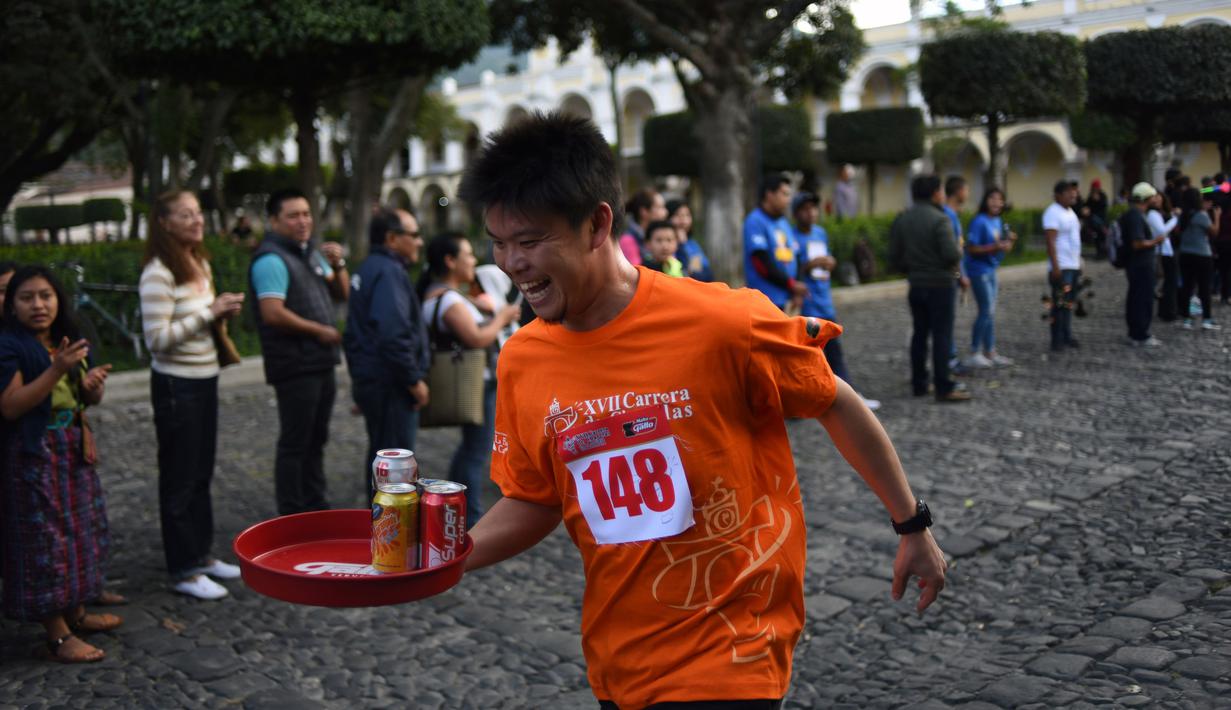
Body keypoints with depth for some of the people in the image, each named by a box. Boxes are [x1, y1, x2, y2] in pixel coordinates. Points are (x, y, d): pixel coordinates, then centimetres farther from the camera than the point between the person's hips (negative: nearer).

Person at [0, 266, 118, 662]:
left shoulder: (70, 342, 9)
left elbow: (90, 401, 16)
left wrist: (94, 385, -8)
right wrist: (57, 370, -29)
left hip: (74, 452, 8)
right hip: (34, 457, -7)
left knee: (79, 531, 15)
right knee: (46, 540, -2)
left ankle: (75, 614, 31)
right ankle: (57, 635, 5)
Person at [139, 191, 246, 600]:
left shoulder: (200, 263, 9)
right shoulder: (158, 272, -17)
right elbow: (157, 339, -22)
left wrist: (222, 313, 0)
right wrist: (209, 312, -22)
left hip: (205, 379, 8)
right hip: (176, 384, -8)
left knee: (202, 474, 17)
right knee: (179, 479, 2)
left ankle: (202, 554, 30)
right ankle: (183, 571, 12)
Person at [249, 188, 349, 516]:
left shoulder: (311, 253, 15)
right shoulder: (271, 259, -15)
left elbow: (341, 294, 20)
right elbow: (273, 313, -24)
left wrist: (338, 265, 0)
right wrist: (321, 331, -15)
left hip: (321, 363, 9)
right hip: (295, 366, -9)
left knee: (316, 439, 17)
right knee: (295, 443, -2)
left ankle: (315, 506, 29)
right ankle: (292, 516, 8)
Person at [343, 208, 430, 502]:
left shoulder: (367, 269, 16)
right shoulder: (388, 272, -17)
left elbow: (356, 331, 24)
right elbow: (394, 335, -26)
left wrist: (358, 370, 28)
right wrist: (414, 380, -18)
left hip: (369, 377, 10)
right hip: (390, 383, -10)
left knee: (381, 452, 19)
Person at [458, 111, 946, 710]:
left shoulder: (721, 324, -20)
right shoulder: (521, 362, -6)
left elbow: (836, 406, -6)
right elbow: (532, 502, 6)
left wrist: (913, 526, 3)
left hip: (730, 654, -4)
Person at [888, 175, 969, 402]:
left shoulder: (901, 219, 4)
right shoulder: (939, 219, -16)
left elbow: (894, 256, 4)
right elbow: (952, 255, -23)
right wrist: (959, 250, 0)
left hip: (915, 285, 6)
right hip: (940, 285, -6)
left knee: (919, 334, 13)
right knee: (941, 335, -2)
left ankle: (919, 383, 18)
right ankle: (944, 387, -1)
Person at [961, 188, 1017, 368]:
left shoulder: (998, 221, 9)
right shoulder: (979, 222, -16)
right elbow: (972, 249, -20)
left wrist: (1009, 242, -3)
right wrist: (996, 247, -24)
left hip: (990, 270, 9)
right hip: (978, 270, -9)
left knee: (990, 312, 12)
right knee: (986, 311, -8)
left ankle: (990, 353, 18)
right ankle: (975, 354, 0)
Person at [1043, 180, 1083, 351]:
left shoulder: (1070, 212, 16)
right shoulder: (1053, 213, -12)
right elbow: (1050, 241, -18)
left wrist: (1079, 262, 19)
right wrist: (1055, 267, -23)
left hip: (1073, 266, 9)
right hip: (1062, 267, -9)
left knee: (1068, 304, 12)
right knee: (1059, 305, -7)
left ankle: (1067, 337, 18)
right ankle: (1057, 341, -4)